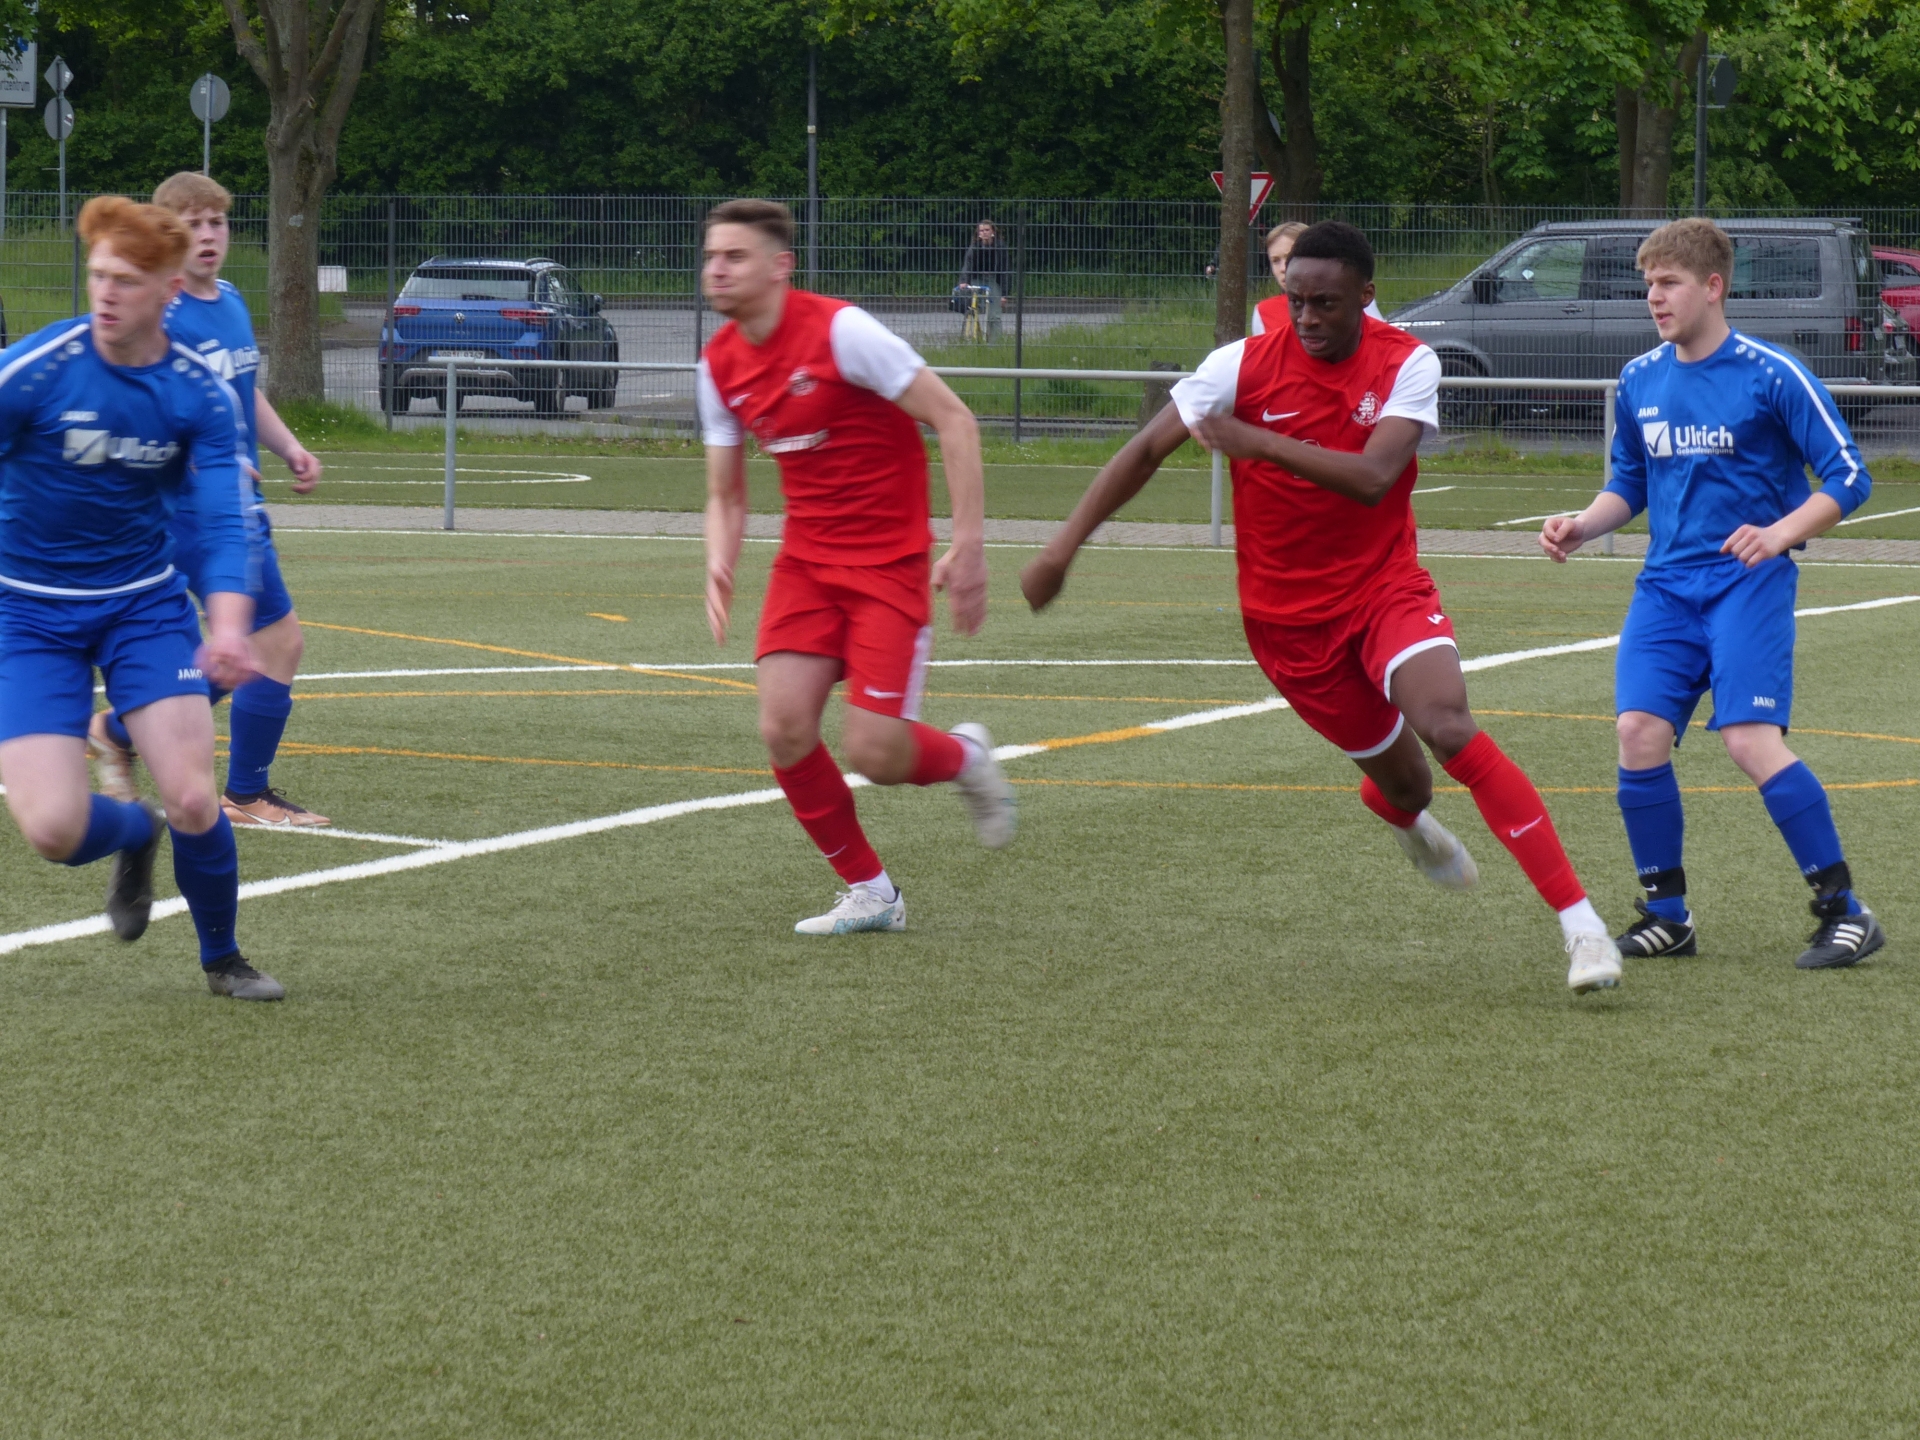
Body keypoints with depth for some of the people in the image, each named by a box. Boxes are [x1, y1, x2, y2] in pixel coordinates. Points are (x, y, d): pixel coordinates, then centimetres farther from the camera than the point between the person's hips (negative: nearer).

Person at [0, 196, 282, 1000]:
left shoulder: (201, 396, -9)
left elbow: (223, 519, -12)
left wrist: (228, 626, -31)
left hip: (145, 602, 1)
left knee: (193, 800, -13)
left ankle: (221, 958, 17)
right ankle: (135, 835, 24)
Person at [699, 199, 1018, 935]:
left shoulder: (839, 330, -17)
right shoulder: (720, 365, 3)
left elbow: (953, 418, -14)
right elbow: (725, 494, 13)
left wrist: (968, 543, -18)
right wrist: (720, 568, -8)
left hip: (889, 562, -6)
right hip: (806, 561, 6)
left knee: (872, 752, -14)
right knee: (784, 729, -11)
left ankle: (964, 757, 23)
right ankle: (868, 893, 8)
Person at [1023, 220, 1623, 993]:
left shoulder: (1406, 364, -11)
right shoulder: (1244, 364, -10)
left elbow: (1373, 476, -26)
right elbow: (1146, 450, -2)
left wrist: (1259, 442, -32)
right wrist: (1063, 547, -6)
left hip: (1386, 587, -1)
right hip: (1287, 615, 1)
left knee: (1450, 729, -26)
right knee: (1400, 779, 7)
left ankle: (1581, 923, -24)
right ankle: (1412, 825, 51)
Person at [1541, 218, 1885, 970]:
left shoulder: (1771, 374, -8)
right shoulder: (1639, 380, 9)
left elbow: (1848, 477, -7)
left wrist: (1780, 532, -22)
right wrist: (1581, 526, 3)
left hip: (1748, 583, -5)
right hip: (1666, 584, 5)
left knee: (1751, 739, -18)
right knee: (1639, 731, -11)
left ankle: (1845, 910, -7)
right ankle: (1666, 914, 4)